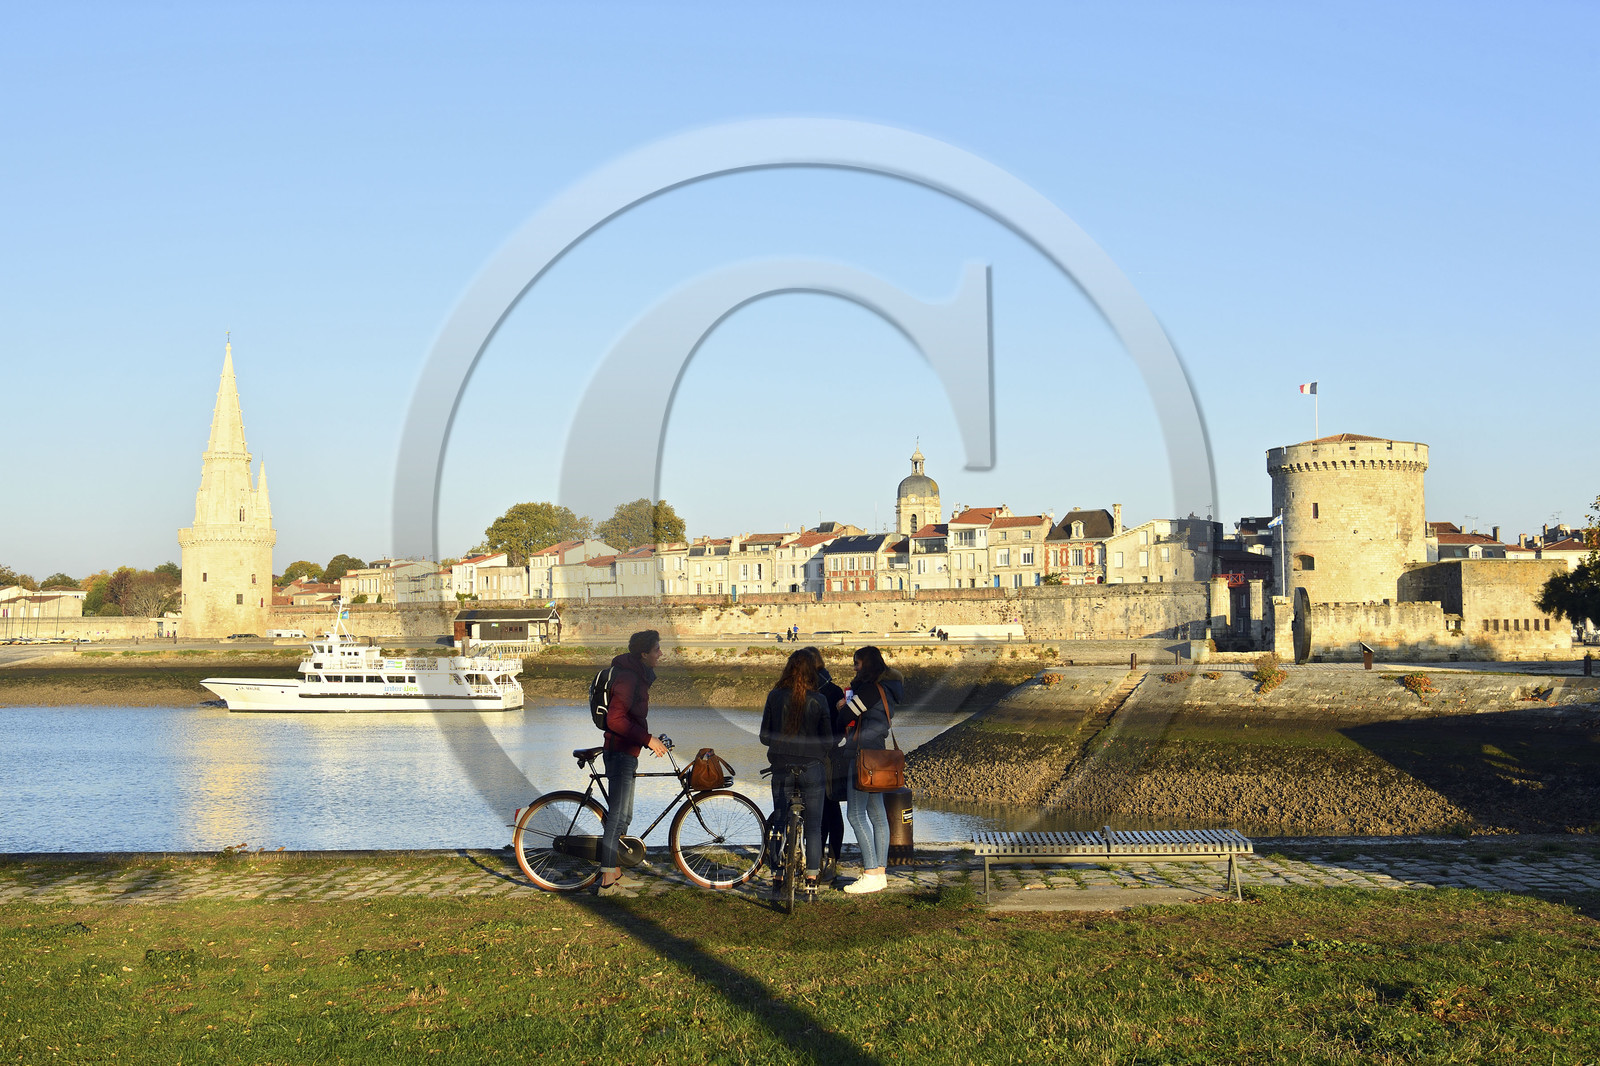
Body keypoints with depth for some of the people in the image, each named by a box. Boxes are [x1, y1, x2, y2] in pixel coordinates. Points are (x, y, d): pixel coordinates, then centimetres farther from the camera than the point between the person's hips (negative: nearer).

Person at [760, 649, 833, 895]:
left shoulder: (775, 696, -4)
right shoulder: (818, 700, -6)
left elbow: (764, 736, 2)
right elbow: (828, 741, 0)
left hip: (782, 768, 1)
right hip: (813, 767, -1)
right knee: (813, 826, 7)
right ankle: (811, 878, 7)